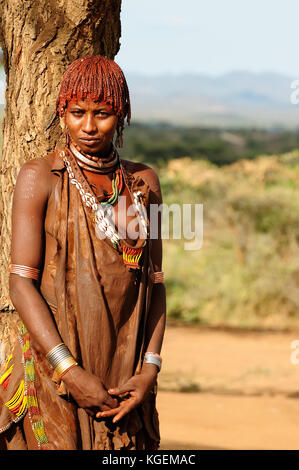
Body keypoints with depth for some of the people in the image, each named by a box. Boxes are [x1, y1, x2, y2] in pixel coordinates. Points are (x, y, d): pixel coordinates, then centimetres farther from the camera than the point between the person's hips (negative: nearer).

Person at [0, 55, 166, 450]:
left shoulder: (143, 183, 8)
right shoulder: (40, 177, -4)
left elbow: (155, 281, 9)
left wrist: (151, 366, -4)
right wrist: (70, 372, -16)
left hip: (124, 373, 3)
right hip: (54, 369, -3)